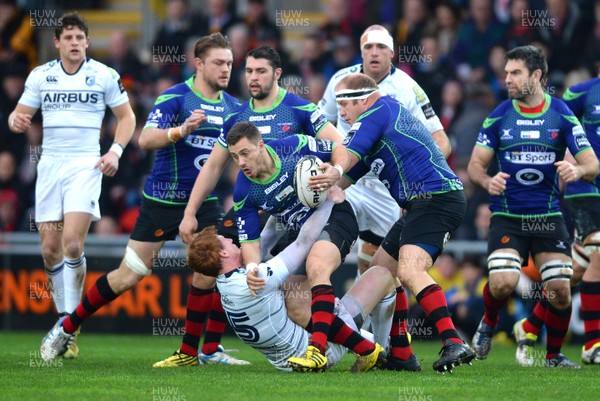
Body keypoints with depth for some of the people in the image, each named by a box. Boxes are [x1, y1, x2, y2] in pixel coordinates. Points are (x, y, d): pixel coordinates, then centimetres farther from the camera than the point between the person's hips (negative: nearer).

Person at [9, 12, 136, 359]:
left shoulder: (105, 76, 1)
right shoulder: (40, 76, 6)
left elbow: (126, 116, 9)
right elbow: (20, 114, 10)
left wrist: (116, 151, -5)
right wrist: (16, 121, -14)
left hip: (86, 165, -3)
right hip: (50, 165, 3)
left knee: (72, 243, -18)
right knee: (50, 249, 1)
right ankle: (65, 319, 15)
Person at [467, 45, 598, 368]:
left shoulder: (562, 115, -1)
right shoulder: (499, 116, 1)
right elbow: (476, 164, 4)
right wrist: (487, 181, -19)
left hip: (548, 217, 1)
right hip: (507, 217, 0)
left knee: (560, 290, -8)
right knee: (502, 283, -22)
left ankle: (553, 355, 16)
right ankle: (488, 323, 12)